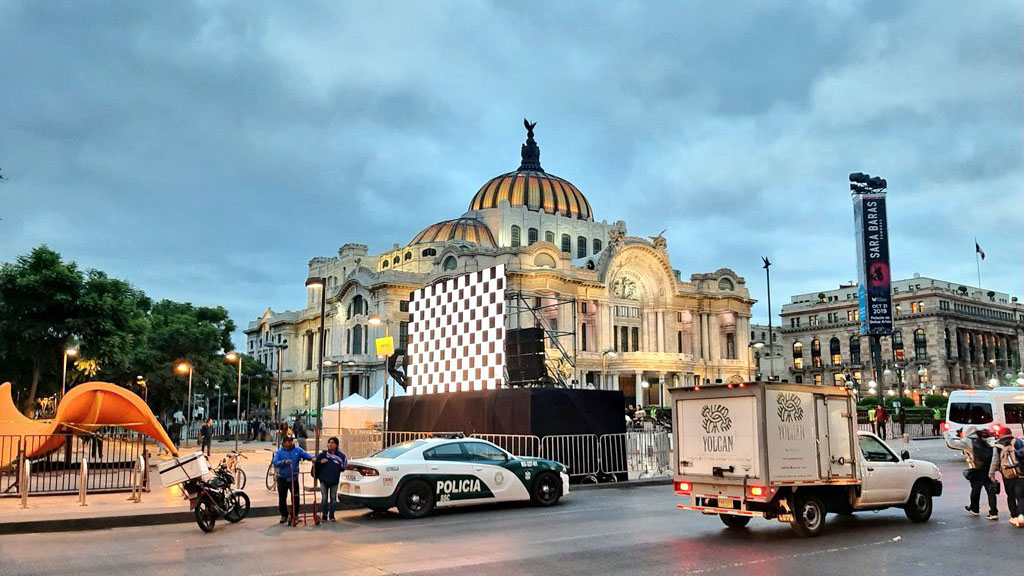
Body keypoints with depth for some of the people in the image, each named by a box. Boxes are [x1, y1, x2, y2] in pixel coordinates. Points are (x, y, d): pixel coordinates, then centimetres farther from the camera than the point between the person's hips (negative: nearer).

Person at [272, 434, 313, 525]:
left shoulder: (297, 450, 0)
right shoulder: (279, 452, -6)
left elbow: (305, 454, -4)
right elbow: (275, 462, -18)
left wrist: (312, 458, -24)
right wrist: (284, 461, -33)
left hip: (294, 478, 1)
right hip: (282, 479, -1)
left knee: (295, 498, 0)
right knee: (282, 498, 10)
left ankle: (293, 515, 13)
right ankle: (284, 515, 27)